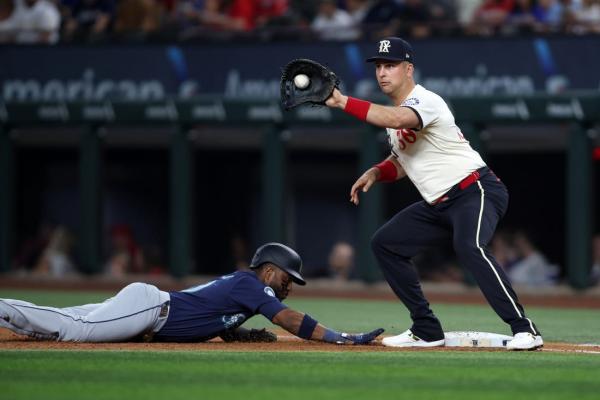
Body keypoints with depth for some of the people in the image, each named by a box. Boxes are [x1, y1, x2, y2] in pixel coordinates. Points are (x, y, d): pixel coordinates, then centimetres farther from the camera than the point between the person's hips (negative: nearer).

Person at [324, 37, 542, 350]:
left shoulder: (425, 101, -16)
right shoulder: (394, 110, 13)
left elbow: (397, 119, -39)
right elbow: (402, 161, 24)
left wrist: (343, 101, -40)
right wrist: (376, 172, 3)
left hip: (476, 191, -10)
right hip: (439, 204, 10)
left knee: (468, 246, -36)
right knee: (385, 243, 11)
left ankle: (524, 330, -35)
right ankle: (426, 331, 13)